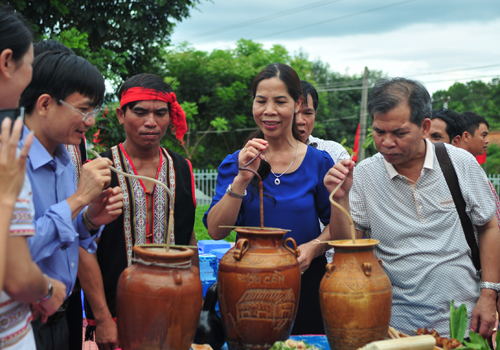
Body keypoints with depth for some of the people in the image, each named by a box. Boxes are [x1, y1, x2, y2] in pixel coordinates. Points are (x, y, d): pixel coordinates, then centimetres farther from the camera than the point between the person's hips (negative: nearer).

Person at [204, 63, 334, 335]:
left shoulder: (319, 162, 0)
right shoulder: (236, 164, 0)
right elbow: (216, 231, -11)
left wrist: (314, 247, -16)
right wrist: (242, 179, -21)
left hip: (306, 282, 0)